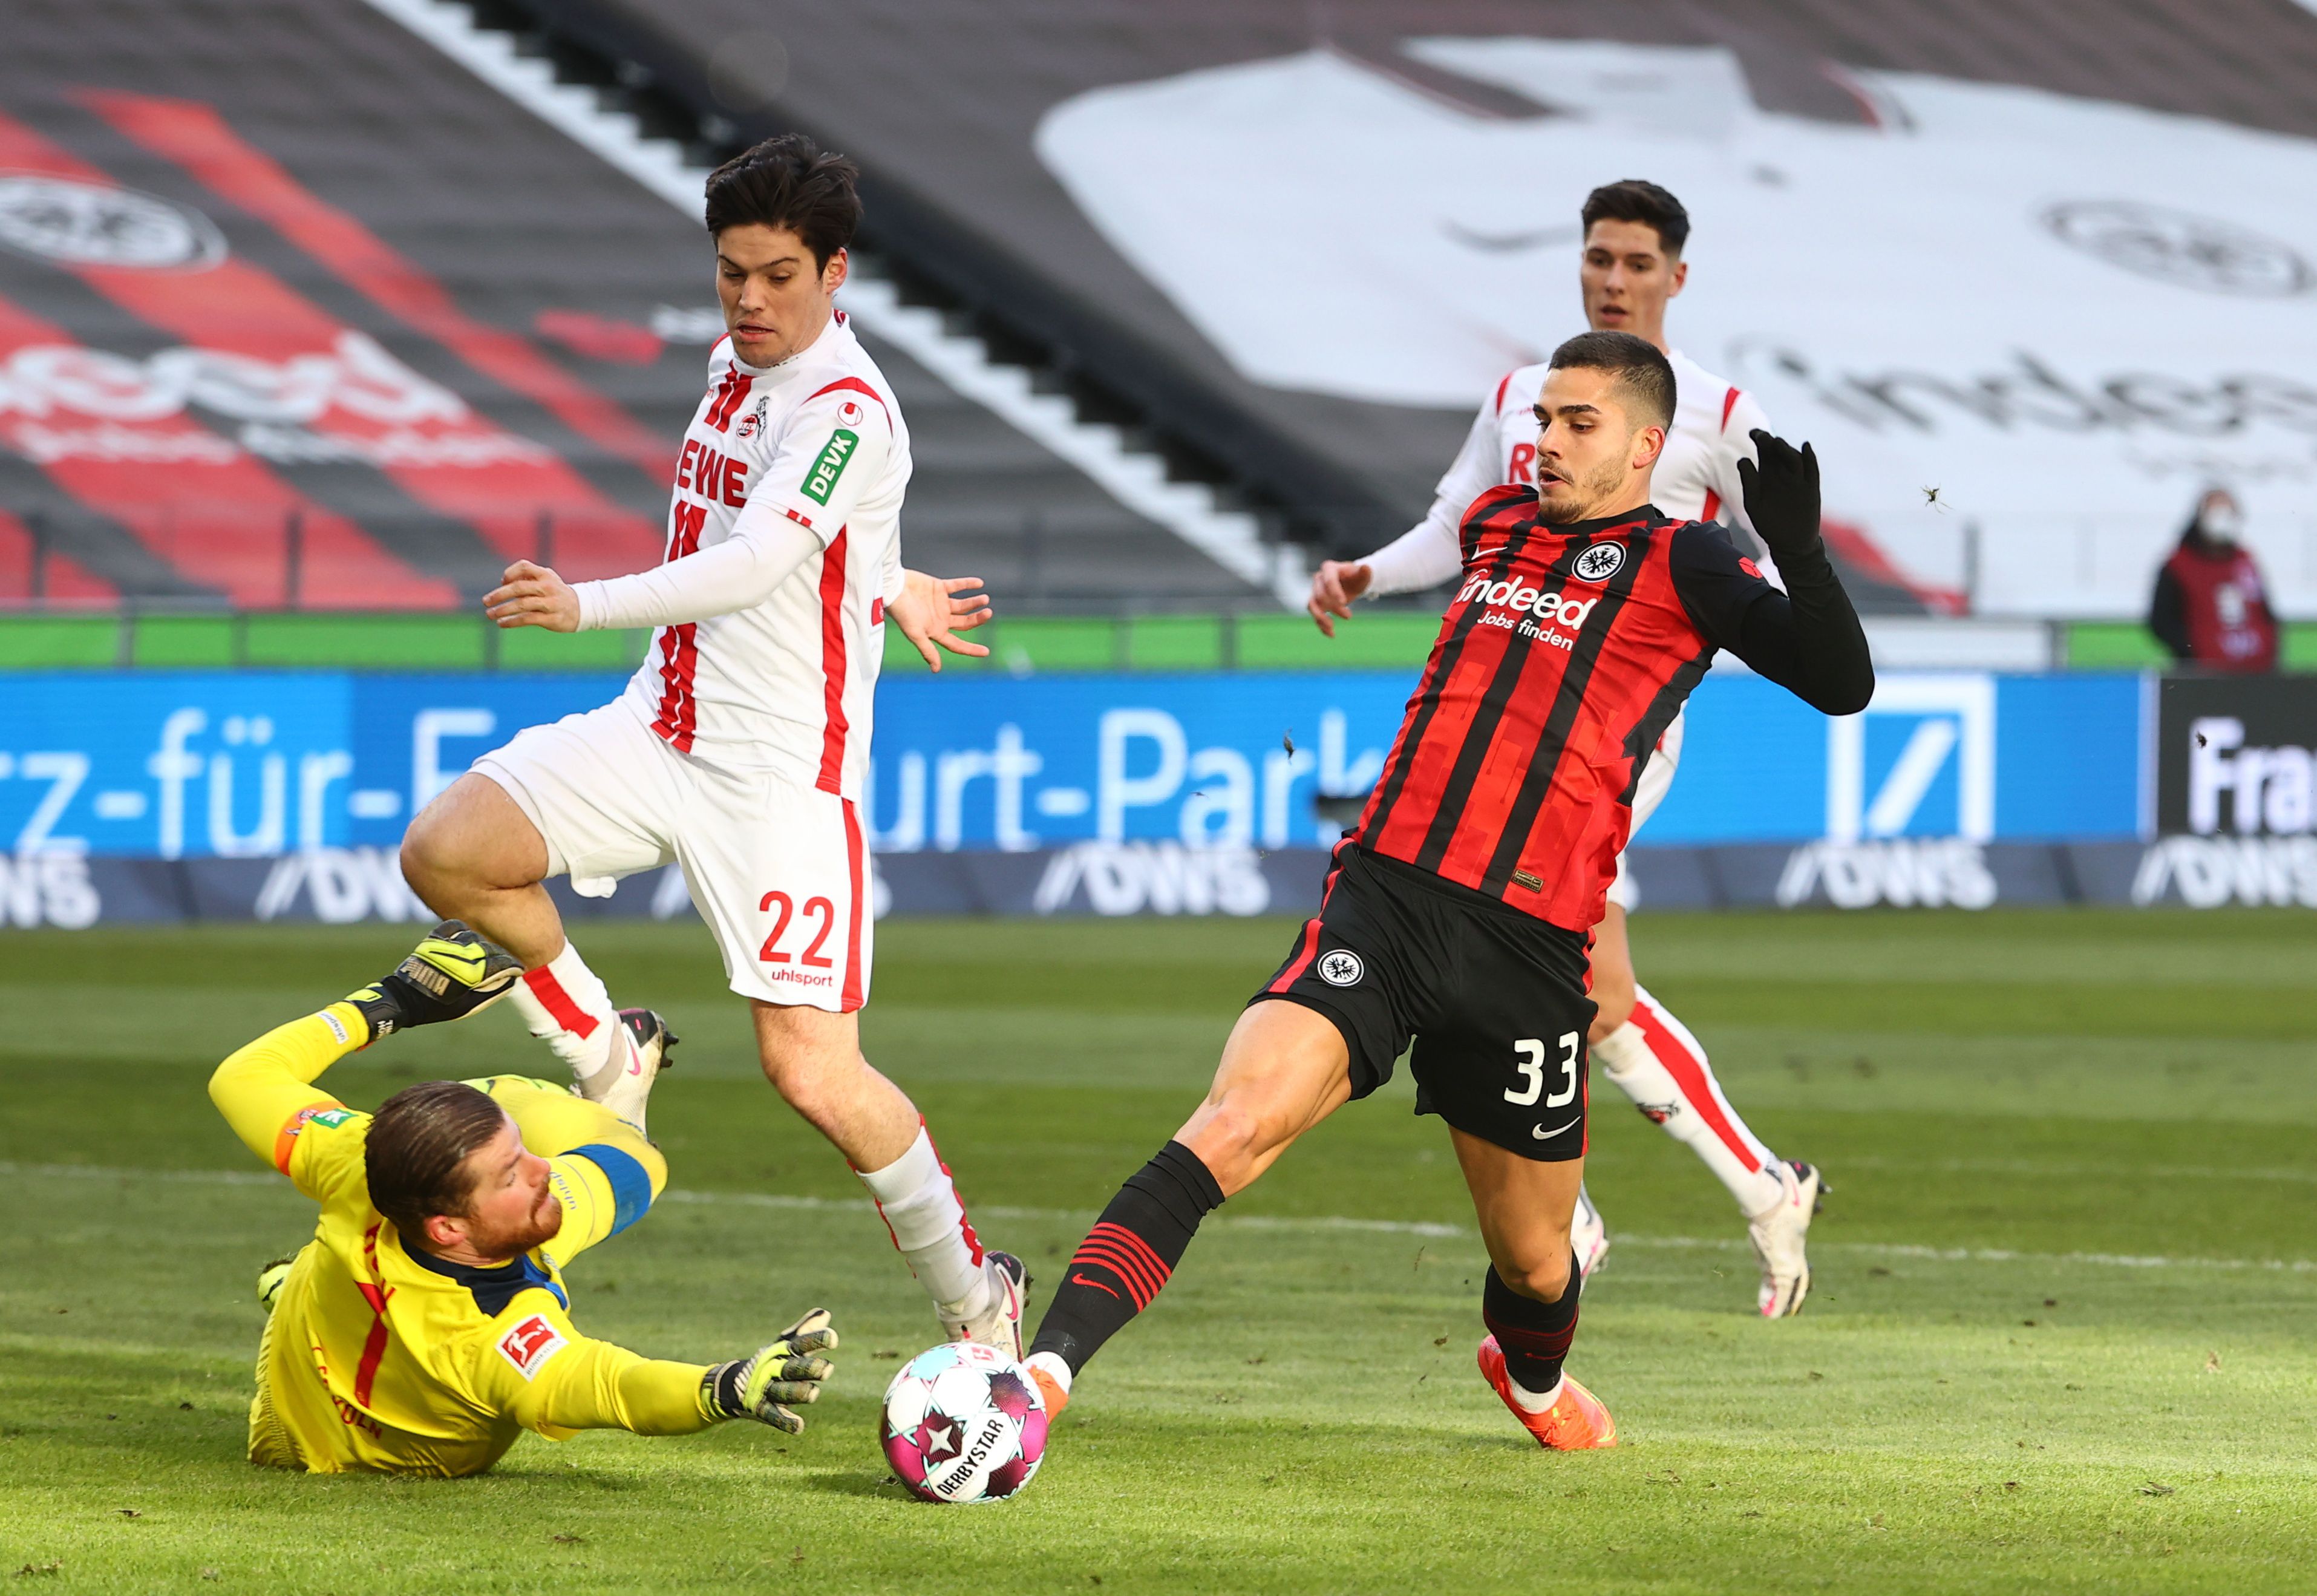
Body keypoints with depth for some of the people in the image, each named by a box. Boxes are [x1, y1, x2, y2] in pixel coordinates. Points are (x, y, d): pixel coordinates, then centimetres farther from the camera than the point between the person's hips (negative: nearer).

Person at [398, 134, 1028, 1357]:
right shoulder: (736, 364, 9)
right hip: (662, 730, 7)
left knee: (811, 1072, -13)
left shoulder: (847, 409, -18)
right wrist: (886, 588, 31)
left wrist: (587, 605, -44)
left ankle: (976, 1298, 8)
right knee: (446, 852, -14)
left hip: (786, 773, -7)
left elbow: (756, 565, -32)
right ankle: (603, 1060, 10)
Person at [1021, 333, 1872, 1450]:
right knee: (1233, 1124, -23)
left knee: (1532, 1259, 11)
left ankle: (1534, 1379, 48)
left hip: (1531, 947, -2)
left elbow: (1841, 685, -9)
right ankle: (1045, 1372, -34)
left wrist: (1796, 551, -21)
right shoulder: (1492, 524, 18)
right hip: (1382, 896, 2)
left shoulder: (1677, 563, 3)